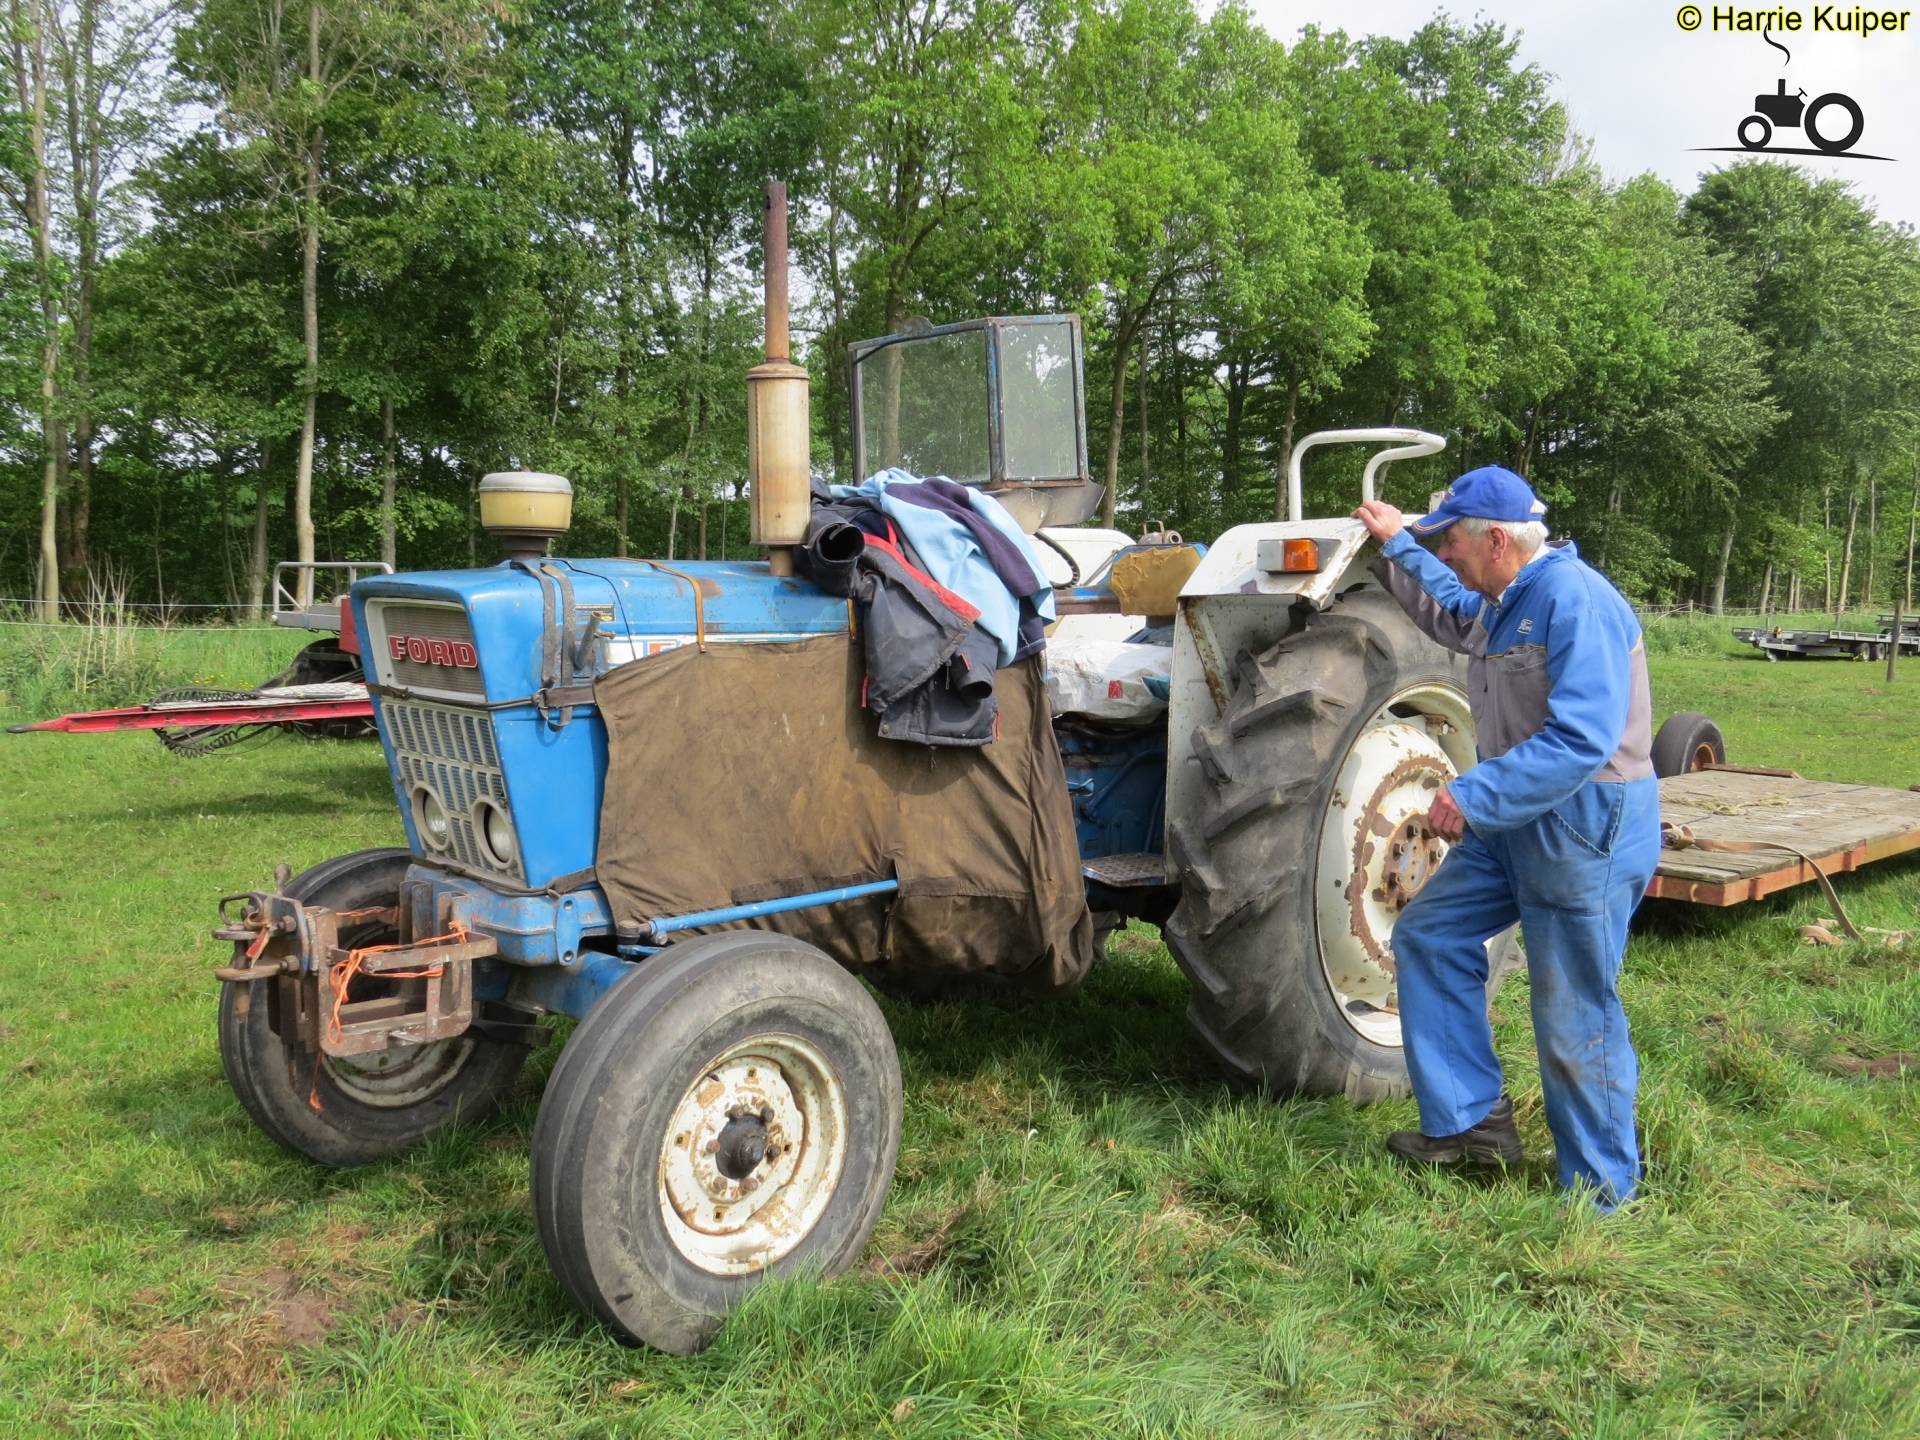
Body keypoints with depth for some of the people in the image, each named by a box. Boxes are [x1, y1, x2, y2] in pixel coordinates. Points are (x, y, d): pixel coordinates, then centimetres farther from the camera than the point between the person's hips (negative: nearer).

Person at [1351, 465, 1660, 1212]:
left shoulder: (1575, 600, -21)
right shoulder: (1500, 603, 9)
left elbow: (1581, 740, -31)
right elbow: (1449, 613, 35)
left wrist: (1474, 797, -30)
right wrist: (1397, 545, 32)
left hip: (1585, 828, -10)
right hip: (1513, 820, 10)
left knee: (1574, 1017, 0)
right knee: (1428, 936, 12)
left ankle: (1599, 1192, 19)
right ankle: (1470, 1119, 21)